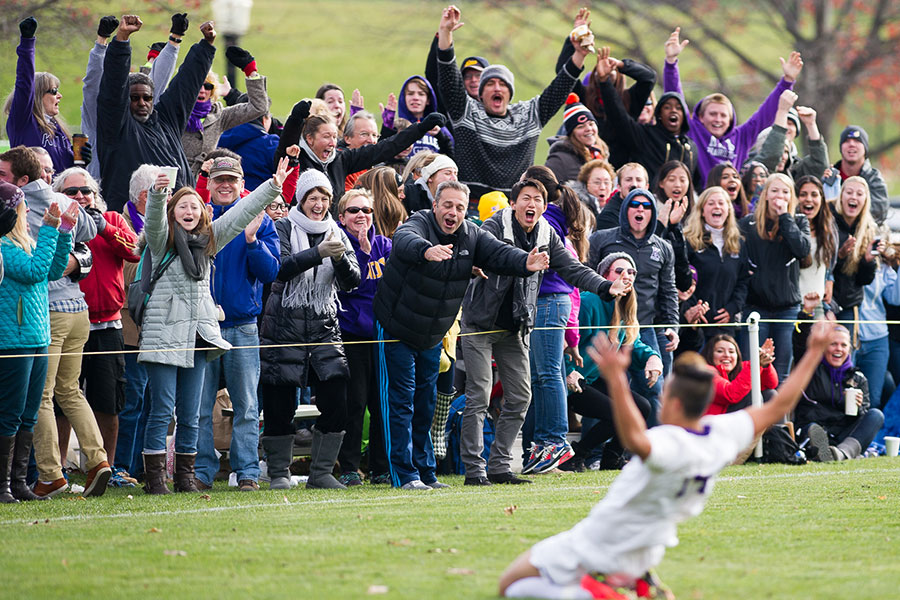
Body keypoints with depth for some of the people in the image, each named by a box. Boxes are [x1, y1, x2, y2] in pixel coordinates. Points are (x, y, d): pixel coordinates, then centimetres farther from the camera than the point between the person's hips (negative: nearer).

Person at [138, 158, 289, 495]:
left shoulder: (208, 239, 14)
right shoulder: (163, 240, -1)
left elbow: (240, 214, 15)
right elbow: (154, 220, -21)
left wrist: (273, 187, 10)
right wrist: (157, 193, -41)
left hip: (198, 333, 5)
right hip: (164, 333, -5)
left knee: (190, 414, 8)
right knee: (162, 410, -7)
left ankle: (186, 476, 15)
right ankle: (154, 477, -3)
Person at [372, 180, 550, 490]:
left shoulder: (471, 236, -1)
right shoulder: (419, 224, -20)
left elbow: (499, 253, -14)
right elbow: (404, 240, -43)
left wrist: (525, 263, -37)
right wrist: (426, 251, -67)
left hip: (432, 336, 7)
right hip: (397, 329, -7)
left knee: (426, 403, 14)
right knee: (401, 400, -6)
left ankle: (425, 471, 21)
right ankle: (404, 474, -6)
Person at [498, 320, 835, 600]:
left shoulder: (669, 446, -36)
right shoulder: (724, 435, -15)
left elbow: (635, 439, -59)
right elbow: (778, 407, -4)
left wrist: (616, 380, -71)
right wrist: (813, 354, 3)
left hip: (598, 547, -7)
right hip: (645, 554, 8)